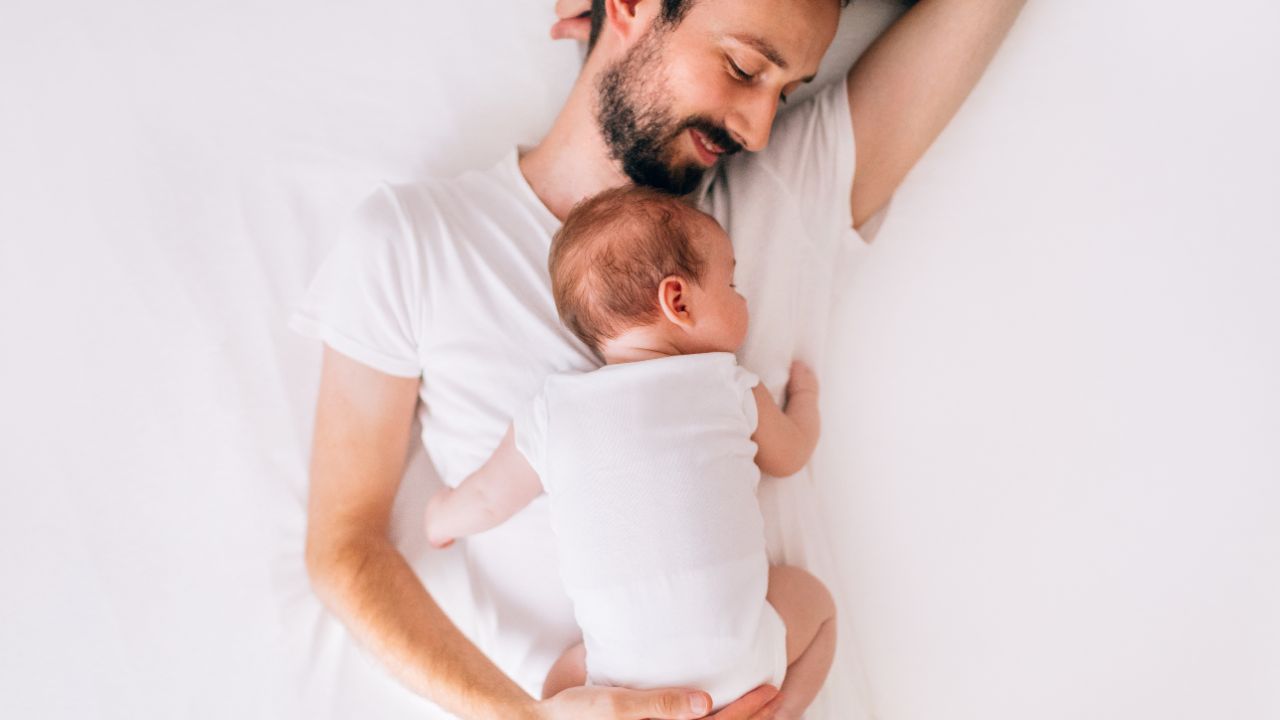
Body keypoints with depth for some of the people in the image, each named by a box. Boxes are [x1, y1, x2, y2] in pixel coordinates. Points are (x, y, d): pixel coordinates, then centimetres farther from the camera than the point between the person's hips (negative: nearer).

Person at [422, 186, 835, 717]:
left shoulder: (551, 414, -1)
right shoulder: (730, 388, -1)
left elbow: (487, 499, 11)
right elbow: (789, 454, 18)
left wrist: (441, 520, 33)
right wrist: (804, 393, 39)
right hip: (742, 659, 0)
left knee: (564, 677, 27)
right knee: (811, 596, 26)